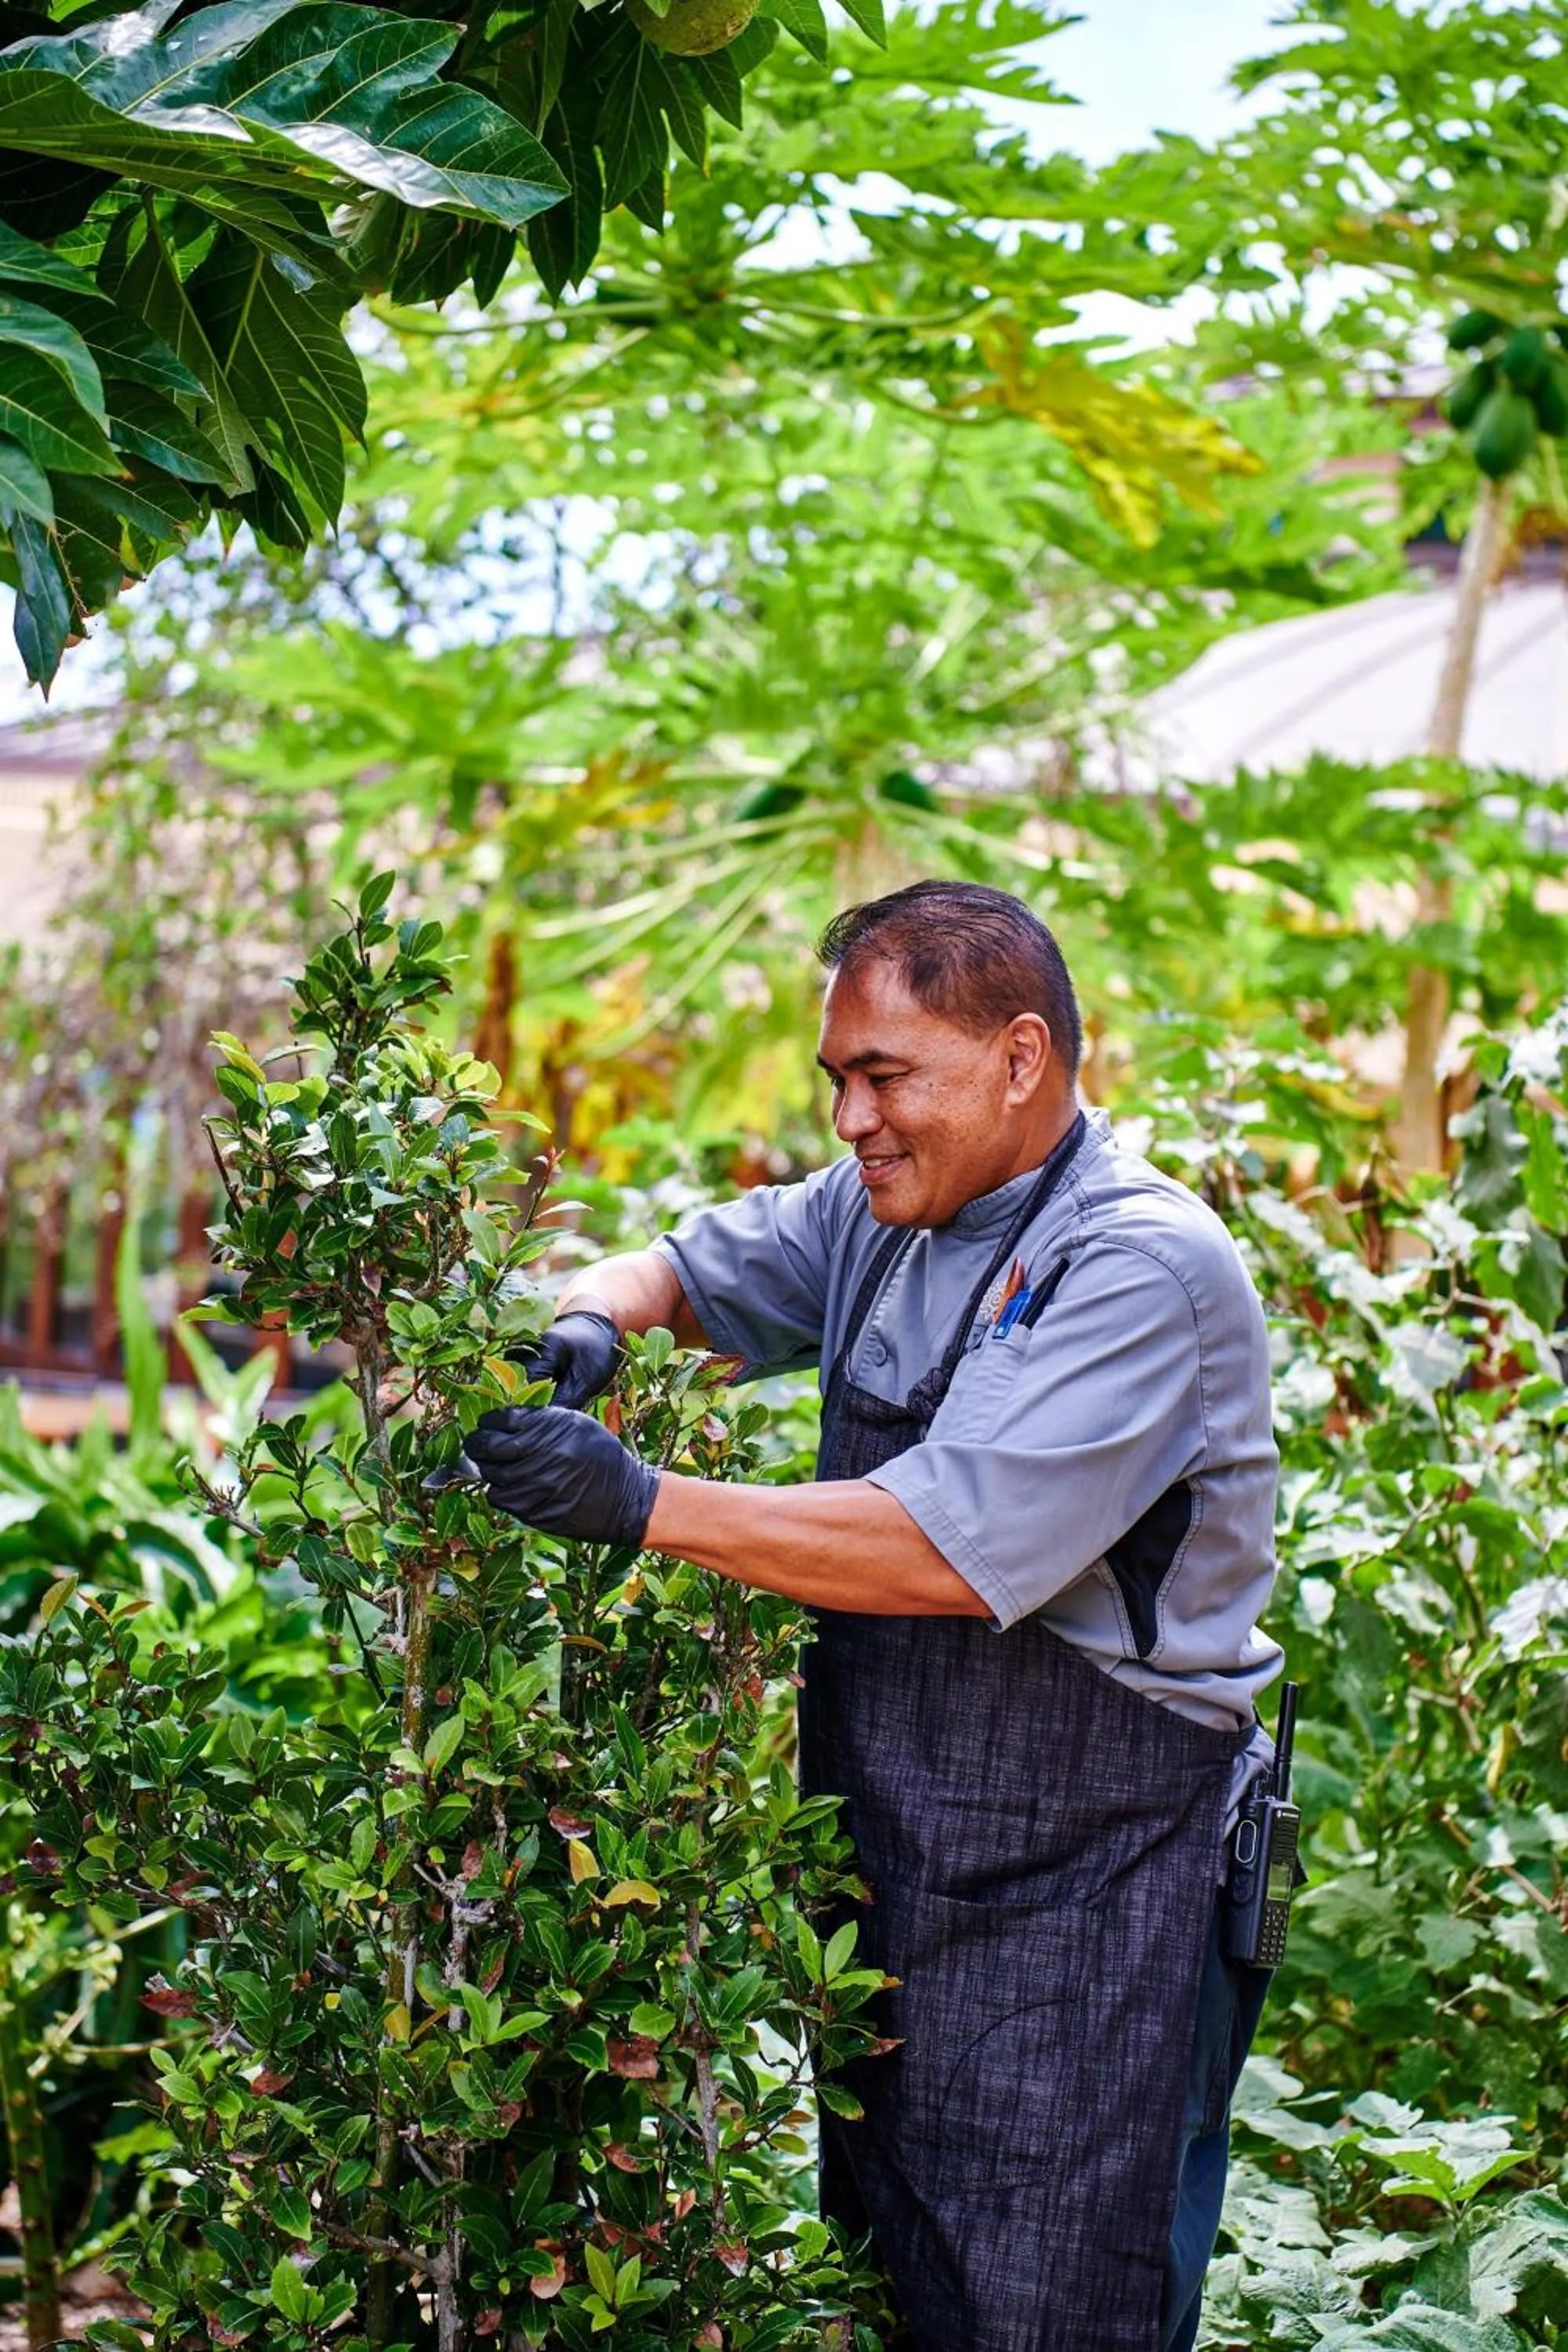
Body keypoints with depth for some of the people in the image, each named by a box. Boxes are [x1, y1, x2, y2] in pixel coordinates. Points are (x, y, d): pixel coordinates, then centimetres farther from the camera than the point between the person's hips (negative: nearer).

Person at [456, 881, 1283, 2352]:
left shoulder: (1146, 1269, -19)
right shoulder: (878, 1215, 7)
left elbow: (953, 1547, -27)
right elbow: (686, 1268, 19)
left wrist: (643, 1502, -28)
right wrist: (591, 1320, -6)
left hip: (1077, 1886, -8)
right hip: (884, 1846, 8)